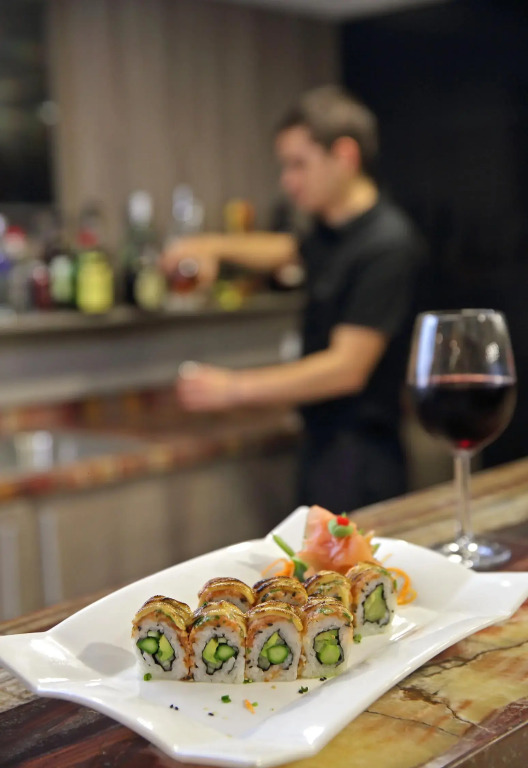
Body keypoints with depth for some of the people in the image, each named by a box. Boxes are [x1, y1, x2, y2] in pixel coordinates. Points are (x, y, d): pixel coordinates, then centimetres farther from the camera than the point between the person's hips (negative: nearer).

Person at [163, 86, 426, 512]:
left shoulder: (387, 245, -19)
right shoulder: (333, 231, 9)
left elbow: (347, 368, -22)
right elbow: (288, 249, 33)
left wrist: (234, 388, -17)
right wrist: (216, 247, 13)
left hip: (357, 460, -9)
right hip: (325, 444, 9)